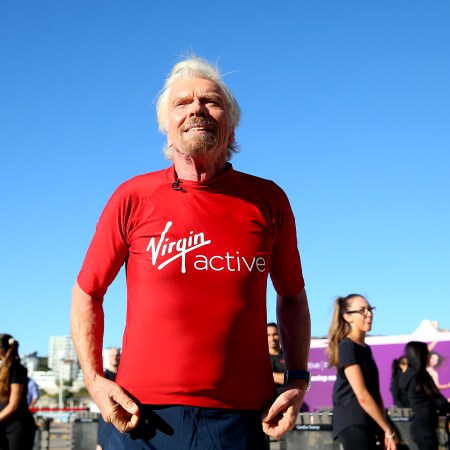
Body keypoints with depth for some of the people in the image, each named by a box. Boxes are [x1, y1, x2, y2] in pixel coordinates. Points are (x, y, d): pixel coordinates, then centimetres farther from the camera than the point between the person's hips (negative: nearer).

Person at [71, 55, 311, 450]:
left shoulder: (268, 200, 2)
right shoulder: (133, 198, -1)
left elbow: (292, 297, 13)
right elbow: (87, 294, 8)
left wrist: (298, 380, 3)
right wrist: (94, 379, -3)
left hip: (241, 418, 1)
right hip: (143, 415, -1)